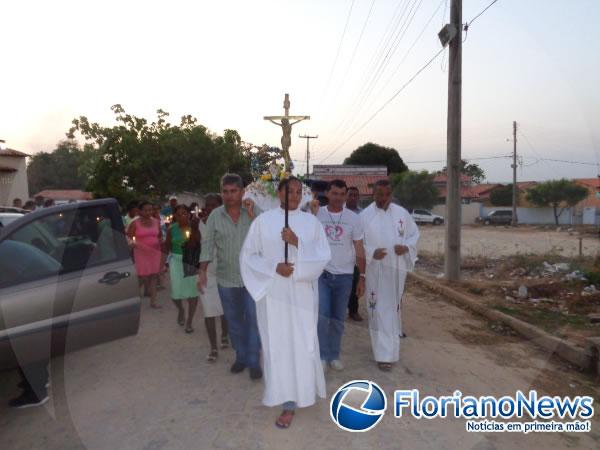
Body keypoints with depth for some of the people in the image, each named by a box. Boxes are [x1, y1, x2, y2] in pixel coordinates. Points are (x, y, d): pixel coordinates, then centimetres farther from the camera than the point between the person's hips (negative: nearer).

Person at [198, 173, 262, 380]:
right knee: (234, 321, 15)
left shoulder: (255, 211, -6)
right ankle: (241, 356, 31)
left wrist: (252, 216, -22)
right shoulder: (215, 216, -1)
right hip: (226, 279, 3)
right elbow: (208, 244, 0)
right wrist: (202, 272, -7)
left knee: (253, 319, 0)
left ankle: (254, 361, 13)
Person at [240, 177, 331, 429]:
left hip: (302, 294, 0)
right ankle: (286, 395, 29)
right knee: (277, 343, 7)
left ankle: (291, 402, 16)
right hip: (272, 293, 0)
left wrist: (297, 242, -18)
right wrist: (274, 267, -14)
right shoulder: (263, 221, 0)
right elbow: (248, 256, 0)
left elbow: (324, 256, -4)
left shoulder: (311, 222, 2)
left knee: (300, 344, 3)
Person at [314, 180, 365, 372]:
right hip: (321, 273, -2)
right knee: (322, 315, -12)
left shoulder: (353, 218, 0)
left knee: (338, 319, 11)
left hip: (344, 275, 2)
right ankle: (322, 355, 7)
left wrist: (362, 277, 2)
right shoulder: (316, 215, -4)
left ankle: (334, 355, 27)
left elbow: (359, 249, 3)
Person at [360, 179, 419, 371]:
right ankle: (384, 353, 4)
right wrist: (371, 253, -22)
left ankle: (390, 348, 34)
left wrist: (406, 247, -10)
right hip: (375, 270, -3)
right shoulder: (365, 215, -5)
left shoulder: (402, 213, 3)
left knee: (393, 307, 14)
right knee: (379, 310, -3)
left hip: (396, 269, 3)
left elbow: (415, 234, 10)